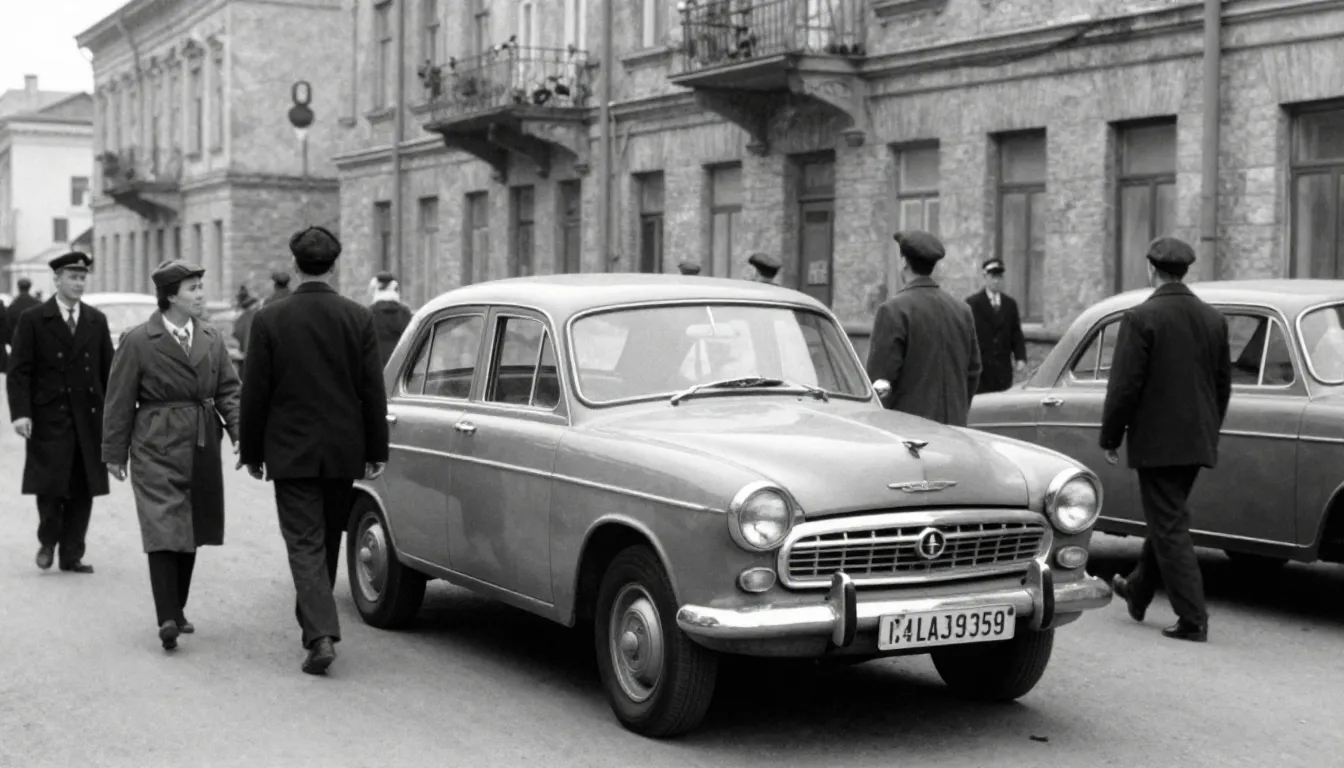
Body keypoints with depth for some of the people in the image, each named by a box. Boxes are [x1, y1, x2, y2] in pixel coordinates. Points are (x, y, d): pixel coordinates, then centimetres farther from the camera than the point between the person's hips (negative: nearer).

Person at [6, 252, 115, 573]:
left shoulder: (97, 321, 10)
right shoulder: (33, 319, 0)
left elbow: (108, 370, 10)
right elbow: (19, 371, -4)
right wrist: (20, 412, -15)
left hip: (89, 418, 3)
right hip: (49, 418, -3)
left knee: (82, 490, 4)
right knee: (50, 486, -3)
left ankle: (72, 555, 13)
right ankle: (48, 541, 21)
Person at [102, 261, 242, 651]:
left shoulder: (212, 340, 9)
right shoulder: (138, 341, -4)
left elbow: (228, 390, 8)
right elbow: (120, 400, -1)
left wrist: (239, 430, -8)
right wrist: (115, 452, 0)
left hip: (202, 450, 5)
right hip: (158, 448, -5)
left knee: (191, 531, 11)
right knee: (164, 530, -12)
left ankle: (177, 611, 23)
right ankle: (167, 619, -15)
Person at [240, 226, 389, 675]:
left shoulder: (270, 319, -7)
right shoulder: (359, 318, -4)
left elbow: (255, 393, -4)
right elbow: (373, 391, -1)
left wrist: (251, 452, 6)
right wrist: (377, 451, 6)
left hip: (291, 452, -2)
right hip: (343, 451, 2)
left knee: (305, 543, -1)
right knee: (328, 542, 17)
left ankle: (321, 633, -15)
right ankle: (315, 620, 32)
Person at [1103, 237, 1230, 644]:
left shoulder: (1141, 318, -15)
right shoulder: (1213, 318, 6)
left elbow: (1124, 385, -15)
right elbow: (1223, 384, 11)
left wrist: (1110, 437, -4)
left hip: (1156, 441, -7)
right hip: (1198, 440, 7)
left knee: (1169, 527, -1)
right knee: (1165, 519, 21)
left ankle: (1193, 620, -2)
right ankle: (1137, 591, 38)